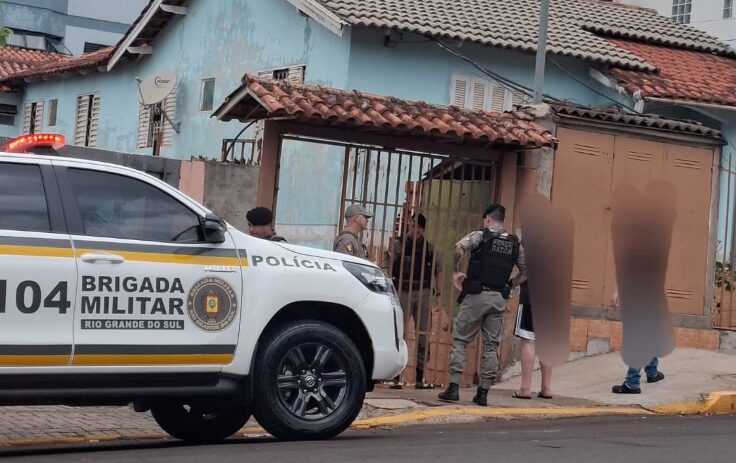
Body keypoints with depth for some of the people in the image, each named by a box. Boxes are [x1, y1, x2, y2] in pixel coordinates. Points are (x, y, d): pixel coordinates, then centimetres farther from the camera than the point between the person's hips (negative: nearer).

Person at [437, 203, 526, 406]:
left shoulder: (480, 236, -2)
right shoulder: (515, 244, 12)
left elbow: (459, 247, -19)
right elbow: (525, 272, 17)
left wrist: (456, 272, -7)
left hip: (477, 296, -4)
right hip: (499, 299, 4)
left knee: (460, 340, 3)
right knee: (491, 345, 8)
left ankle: (453, 388, -4)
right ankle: (483, 393, 7)